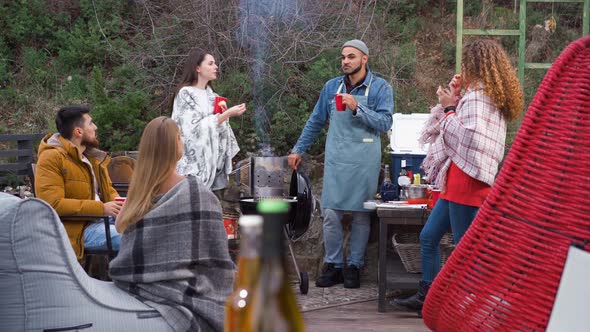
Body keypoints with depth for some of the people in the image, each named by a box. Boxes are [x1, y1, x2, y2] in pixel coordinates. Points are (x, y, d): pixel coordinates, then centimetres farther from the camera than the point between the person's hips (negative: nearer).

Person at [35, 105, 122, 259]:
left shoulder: (92, 156, 18)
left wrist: (118, 203, 3)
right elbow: (53, 204, -19)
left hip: (104, 218, 8)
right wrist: (101, 208, -21)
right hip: (77, 229, -8)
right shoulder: (51, 158, -9)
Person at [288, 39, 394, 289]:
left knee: (361, 214, 4)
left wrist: (357, 108, -19)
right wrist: (298, 150, 18)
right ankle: (332, 265, 8)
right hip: (335, 159, 2)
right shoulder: (331, 87, 10)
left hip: (364, 160, -2)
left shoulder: (380, 88, 0)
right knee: (331, 213, -2)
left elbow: (385, 122, -10)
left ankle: (354, 266, 13)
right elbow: (315, 122, 18)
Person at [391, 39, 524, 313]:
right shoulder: (490, 96, 19)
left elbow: (465, 136, -21)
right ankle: (426, 298, 19)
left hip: (466, 179, -11)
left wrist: (449, 107, -9)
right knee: (428, 238, 15)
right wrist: (453, 97, 11)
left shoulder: (477, 96, -11)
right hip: (458, 181, 11)